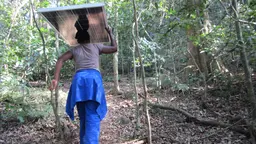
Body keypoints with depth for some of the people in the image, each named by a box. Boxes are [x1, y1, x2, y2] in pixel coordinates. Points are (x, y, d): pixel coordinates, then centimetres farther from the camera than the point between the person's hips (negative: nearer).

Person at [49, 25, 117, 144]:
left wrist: (56, 79, 4)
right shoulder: (96, 46, 22)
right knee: (92, 117, -11)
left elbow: (60, 60, 10)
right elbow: (114, 48, 31)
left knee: (83, 117, 14)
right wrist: (110, 33, 43)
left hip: (78, 79, 3)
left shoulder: (74, 50, 25)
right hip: (93, 78, -2)